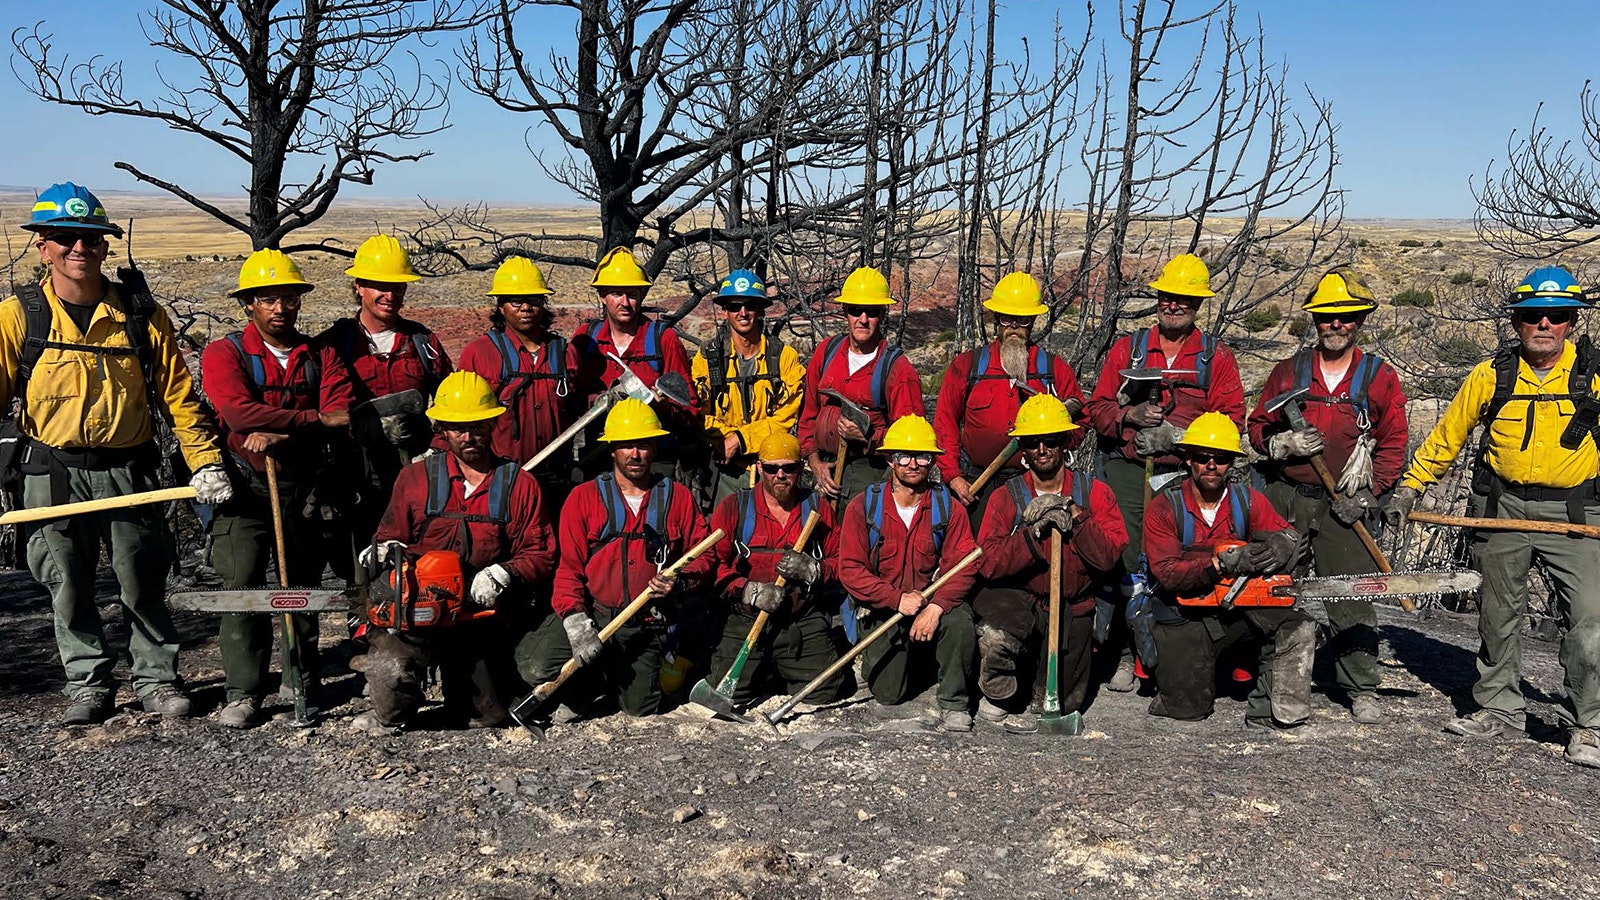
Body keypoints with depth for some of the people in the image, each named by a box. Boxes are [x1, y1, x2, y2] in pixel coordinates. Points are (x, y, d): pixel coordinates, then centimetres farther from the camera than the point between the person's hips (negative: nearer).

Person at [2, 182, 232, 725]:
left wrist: (205, 464, -4)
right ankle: (89, 685, 24)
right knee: (68, 588, 8)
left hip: (129, 471, 0)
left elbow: (178, 396, 3)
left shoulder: (141, 315, 1)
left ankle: (157, 678, 22)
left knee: (143, 583, 7)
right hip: (52, 475, 0)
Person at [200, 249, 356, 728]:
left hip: (308, 489, 3)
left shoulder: (321, 356, 8)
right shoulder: (224, 353, 0)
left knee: (302, 585, 10)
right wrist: (316, 420, -16)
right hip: (245, 488, -2)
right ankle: (243, 692, -4)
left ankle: (301, 679, 23)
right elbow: (239, 413, -17)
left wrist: (281, 436, -20)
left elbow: (343, 418, -7)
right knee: (242, 584, -10)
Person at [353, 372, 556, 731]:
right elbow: (389, 535, 18)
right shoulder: (415, 478, 12)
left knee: (489, 716, -4)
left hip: (485, 611, 0)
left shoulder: (520, 485, 9)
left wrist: (503, 574, -14)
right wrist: (387, 549, -6)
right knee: (391, 676, -26)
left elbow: (541, 556, 5)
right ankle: (392, 718, 9)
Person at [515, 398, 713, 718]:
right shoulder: (583, 497, 5)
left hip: (647, 625, 1)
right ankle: (587, 681, 11)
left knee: (640, 709, -5)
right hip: (590, 614, -1)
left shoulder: (677, 497, 8)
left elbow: (703, 554, 10)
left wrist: (680, 582, -13)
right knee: (537, 668, -23)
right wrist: (575, 620, -16)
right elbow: (568, 567, -1)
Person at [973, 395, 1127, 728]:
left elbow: (1109, 556, -12)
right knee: (993, 636, -36)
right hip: (1018, 598, -2)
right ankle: (996, 697, -4)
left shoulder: (1094, 493, 0)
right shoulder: (1006, 497, -1)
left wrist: (1076, 518, -21)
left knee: (1061, 706, 6)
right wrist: (1033, 532, -23)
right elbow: (988, 564, -14)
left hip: (1072, 608, 2)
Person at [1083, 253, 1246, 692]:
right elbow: (1097, 408, 11)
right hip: (1128, 471, 1)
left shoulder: (1217, 356, 11)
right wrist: (1130, 416, -9)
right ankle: (1128, 653, 5)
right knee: (1125, 561, -3)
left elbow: (1232, 417, 2)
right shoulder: (1127, 348, 13)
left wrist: (1181, 435, -12)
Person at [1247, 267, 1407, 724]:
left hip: (1343, 507, -2)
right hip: (1283, 497, 2)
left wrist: (1366, 495, -6)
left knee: (1352, 599, -2)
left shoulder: (1380, 377, 4)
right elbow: (1257, 427, 11)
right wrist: (1282, 444, -10)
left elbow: (1394, 446, 4)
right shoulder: (1289, 371, 9)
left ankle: (1362, 690, 7)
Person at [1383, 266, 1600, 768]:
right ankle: (1499, 707, 28)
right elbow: (1446, 436, 8)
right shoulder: (1491, 375, 0)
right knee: (1499, 613, 12)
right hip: (1502, 509, 2)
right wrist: (1408, 488, 7)